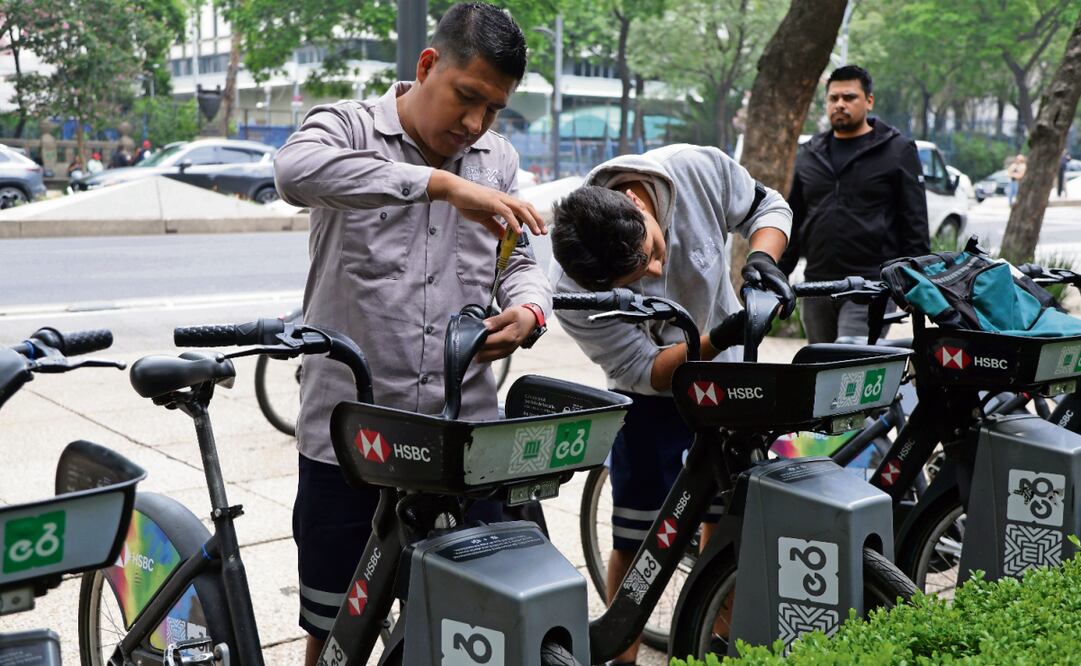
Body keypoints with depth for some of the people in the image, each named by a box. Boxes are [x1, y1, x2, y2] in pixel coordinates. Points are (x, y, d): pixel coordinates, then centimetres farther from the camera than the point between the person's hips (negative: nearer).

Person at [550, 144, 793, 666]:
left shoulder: (697, 170, -29)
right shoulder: (574, 290, -34)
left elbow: (768, 207, -9)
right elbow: (646, 371, -27)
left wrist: (762, 258, -31)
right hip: (652, 396, -3)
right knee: (637, 544, -2)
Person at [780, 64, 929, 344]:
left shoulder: (897, 151, 3)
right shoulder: (809, 155, 17)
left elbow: (915, 223, 0)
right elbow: (793, 221, 21)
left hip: (870, 286, -5)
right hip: (816, 287, 5)